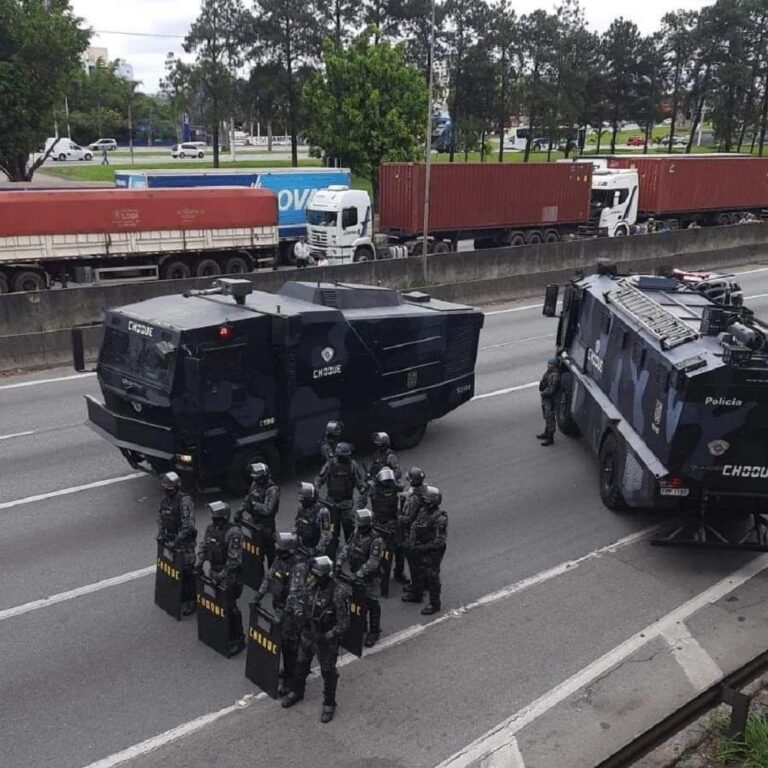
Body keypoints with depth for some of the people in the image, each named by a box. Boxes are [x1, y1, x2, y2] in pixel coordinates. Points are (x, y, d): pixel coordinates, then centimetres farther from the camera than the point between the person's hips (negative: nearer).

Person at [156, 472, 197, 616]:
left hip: (185, 542, -7)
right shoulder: (165, 499, 1)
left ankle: (191, 602, 14)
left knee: (187, 572, 1)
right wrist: (161, 533, 5)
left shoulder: (185, 501, -23)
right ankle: (181, 598, 32)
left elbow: (188, 526, -27)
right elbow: (160, 516, 18)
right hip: (170, 539, 7)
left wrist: (175, 542, -23)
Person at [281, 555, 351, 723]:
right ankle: (296, 692, 48)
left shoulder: (338, 594, -28)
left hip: (327, 640, -6)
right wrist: (301, 617, -4)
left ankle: (329, 704, 31)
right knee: (301, 664, 24)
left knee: (328, 672, 11)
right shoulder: (312, 585, -9)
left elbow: (344, 623, -23)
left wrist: (326, 636, -27)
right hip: (307, 634, 6)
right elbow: (303, 604, 10)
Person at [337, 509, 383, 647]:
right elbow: (347, 547, 6)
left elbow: (372, 563, -27)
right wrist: (339, 562, -4)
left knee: (371, 604, 7)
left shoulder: (376, 540, -26)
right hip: (355, 574, 7)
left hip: (369, 578, -7)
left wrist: (358, 574, -30)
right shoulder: (356, 533, -4)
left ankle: (374, 632, 22)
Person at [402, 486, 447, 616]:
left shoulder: (440, 519, -27)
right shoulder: (422, 511, -4)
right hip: (420, 550, 8)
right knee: (417, 572, 22)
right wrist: (411, 543, -5)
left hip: (433, 553, -8)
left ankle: (434, 604, 21)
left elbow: (440, 541, -24)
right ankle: (416, 594, 45)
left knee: (432, 577, 4)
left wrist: (422, 548, -21)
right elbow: (414, 526, 6)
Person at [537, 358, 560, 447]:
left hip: (551, 400, -10)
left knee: (550, 419, -1)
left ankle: (550, 439, 7)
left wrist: (542, 393, -14)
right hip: (545, 399, 10)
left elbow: (551, 389, -27)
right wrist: (541, 391, 4)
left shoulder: (554, 375, -26)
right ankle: (546, 434, 39)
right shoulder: (548, 372, 5)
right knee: (546, 417, 23)